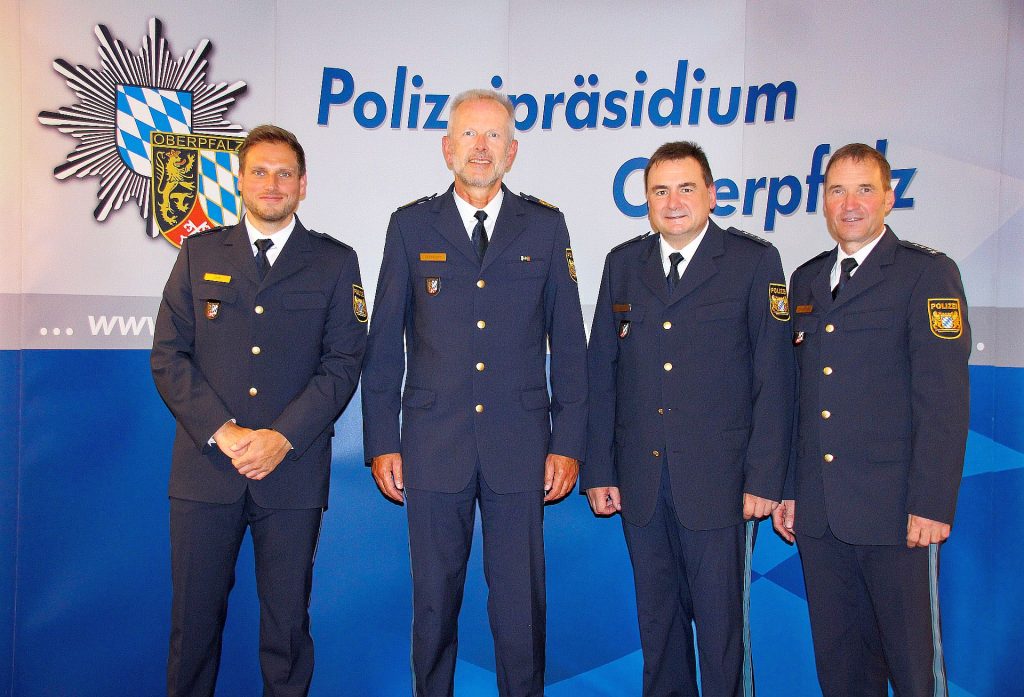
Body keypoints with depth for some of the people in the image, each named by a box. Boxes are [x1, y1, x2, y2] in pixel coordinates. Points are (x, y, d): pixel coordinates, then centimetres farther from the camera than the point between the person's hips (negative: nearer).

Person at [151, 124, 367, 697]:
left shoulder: (336, 262, 6)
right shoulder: (199, 253, 11)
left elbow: (343, 363, -1)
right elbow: (169, 355, 4)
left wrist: (281, 437, -12)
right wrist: (221, 432, -9)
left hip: (293, 470, -1)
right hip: (205, 467, 1)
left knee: (288, 622, 8)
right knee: (194, 617, 8)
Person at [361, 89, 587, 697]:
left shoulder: (545, 226, 6)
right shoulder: (412, 225, 6)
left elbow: (569, 344, 6)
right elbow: (385, 344, 6)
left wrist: (569, 443, 1)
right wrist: (382, 442, 1)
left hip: (520, 446, 0)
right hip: (433, 447, 0)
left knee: (521, 603, 7)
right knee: (434, 601, 10)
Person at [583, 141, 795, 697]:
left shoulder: (755, 261, -2)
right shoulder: (623, 262, 8)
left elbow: (774, 377, -4)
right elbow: (601, 372, 7)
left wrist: (764, 479, -9)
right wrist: (598, 471, 3)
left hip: (717, 482, -3)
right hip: (640, 480, 4)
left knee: (721, 622, 6)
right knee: (657, 619, 15)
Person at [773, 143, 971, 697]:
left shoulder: (927, 274, -3)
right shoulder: (806, 280, 14)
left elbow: (943, 399, -10)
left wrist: (932, 504, -15)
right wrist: (787, 488, 11)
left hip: (894, 511, -5)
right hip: (817, 512, 5)